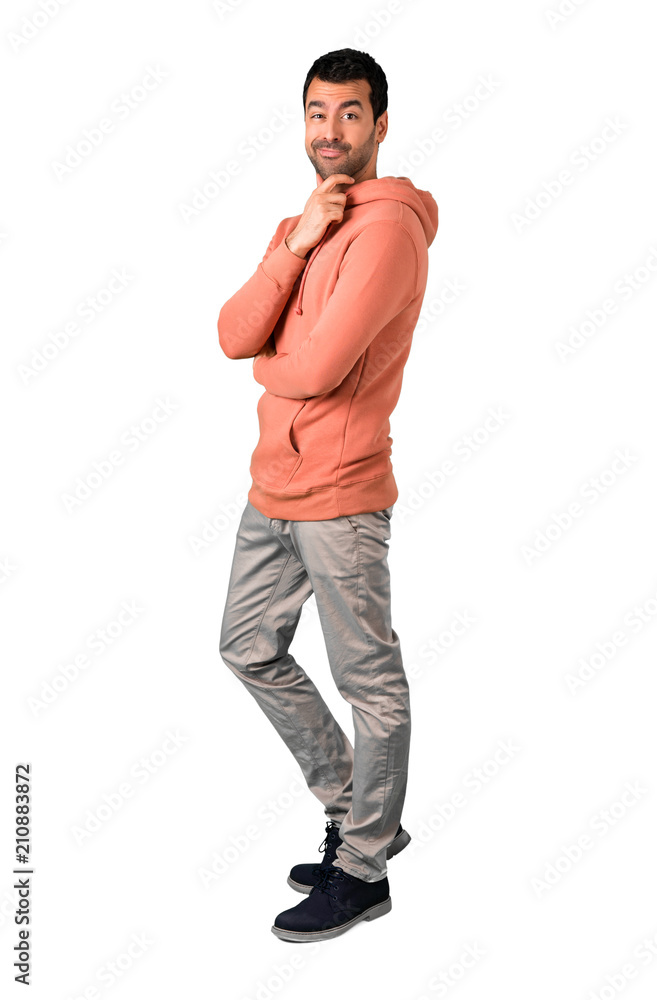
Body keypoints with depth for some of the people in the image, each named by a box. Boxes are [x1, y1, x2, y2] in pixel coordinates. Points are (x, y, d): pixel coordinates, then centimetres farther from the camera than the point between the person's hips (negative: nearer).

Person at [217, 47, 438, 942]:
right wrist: (295, 244, -12)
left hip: (339, 495, -10)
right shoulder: (299, 226, 15)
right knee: (249, 649, 18)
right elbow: (234, 335, 1)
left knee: (369, 683, 4)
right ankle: (354, 807, 33)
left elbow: (317, 368, -23)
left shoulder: (386, 228, -13)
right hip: (274, 486, 10)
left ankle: (364, 872, 20)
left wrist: (265, 363, -1)